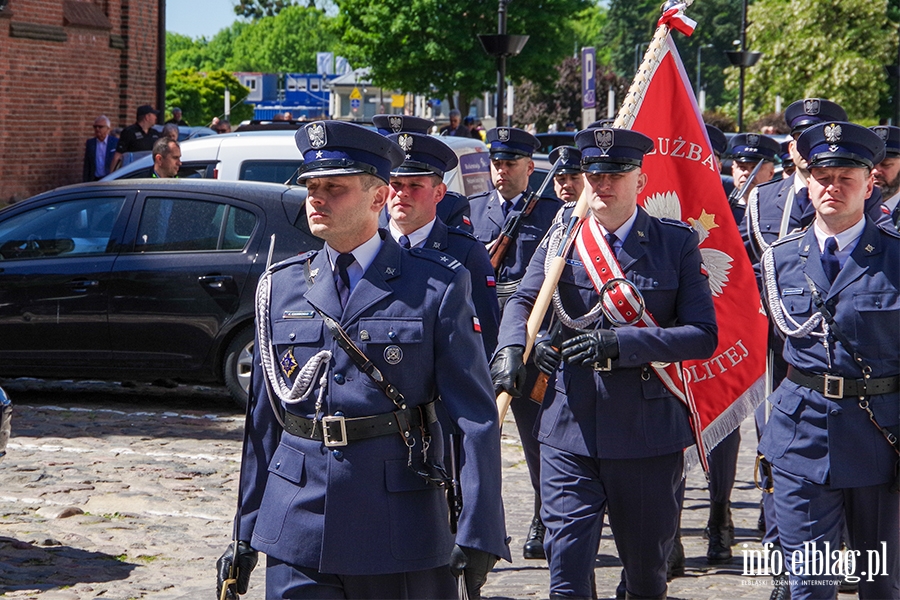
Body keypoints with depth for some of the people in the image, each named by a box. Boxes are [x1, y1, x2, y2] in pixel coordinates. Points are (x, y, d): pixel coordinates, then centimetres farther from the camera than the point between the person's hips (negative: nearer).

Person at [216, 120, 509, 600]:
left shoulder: (437, 286, -3)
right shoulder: (280, 286, 9)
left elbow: (476, 417, -6)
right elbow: (262, 418, 12)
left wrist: (479, 534, -13)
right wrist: (245, 533, 12)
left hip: (399, 529, -3)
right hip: (297, 528, 3)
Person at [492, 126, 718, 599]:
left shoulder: (677, 243, -1)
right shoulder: (559, 240, 6)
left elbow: (703, 334, -8)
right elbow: (523, 302, -5)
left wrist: (621, 343, -20)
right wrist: (511, 348, -27)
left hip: (648, 431, -1)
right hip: (570, 429, 1)